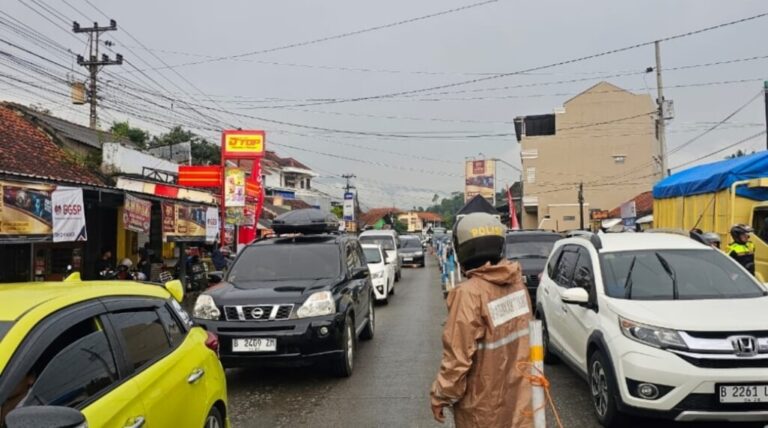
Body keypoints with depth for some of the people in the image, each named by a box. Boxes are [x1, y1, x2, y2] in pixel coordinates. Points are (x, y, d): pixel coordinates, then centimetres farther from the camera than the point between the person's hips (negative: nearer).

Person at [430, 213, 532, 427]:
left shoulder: (470, 293, -24)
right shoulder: (516, 282, -3)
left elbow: (458, 356, -22)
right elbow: (522, 333, 8)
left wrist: (440, 396, -9)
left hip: (483, 404, -6)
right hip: (519, 394, 6)